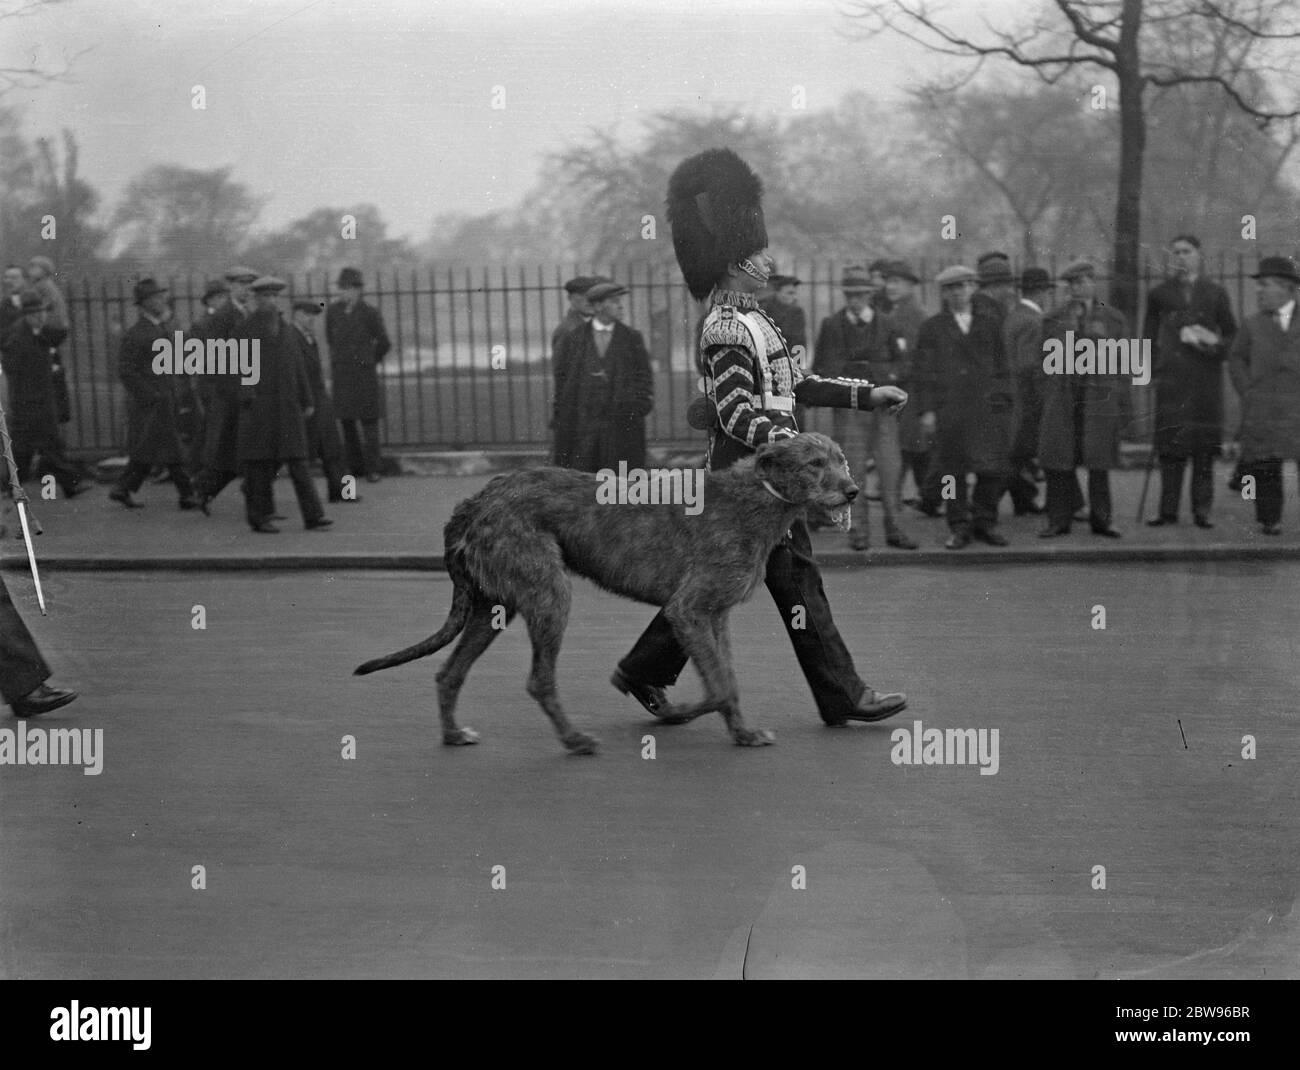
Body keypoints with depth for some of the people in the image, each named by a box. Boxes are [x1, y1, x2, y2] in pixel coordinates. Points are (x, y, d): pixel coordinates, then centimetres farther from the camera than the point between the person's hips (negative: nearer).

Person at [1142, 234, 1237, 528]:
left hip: (1206, 380, 0)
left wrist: (1214, 343, -7)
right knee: (1171, 446, -4)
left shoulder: (1216, 294, 11)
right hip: (1171, 379, 0)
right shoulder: (1160, 294, 11)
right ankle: (1168, 509, -1)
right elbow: (1149, 336, 12)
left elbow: (1232, 335, 12)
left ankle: (1202, 510, 3)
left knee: (1204, 447, -1)